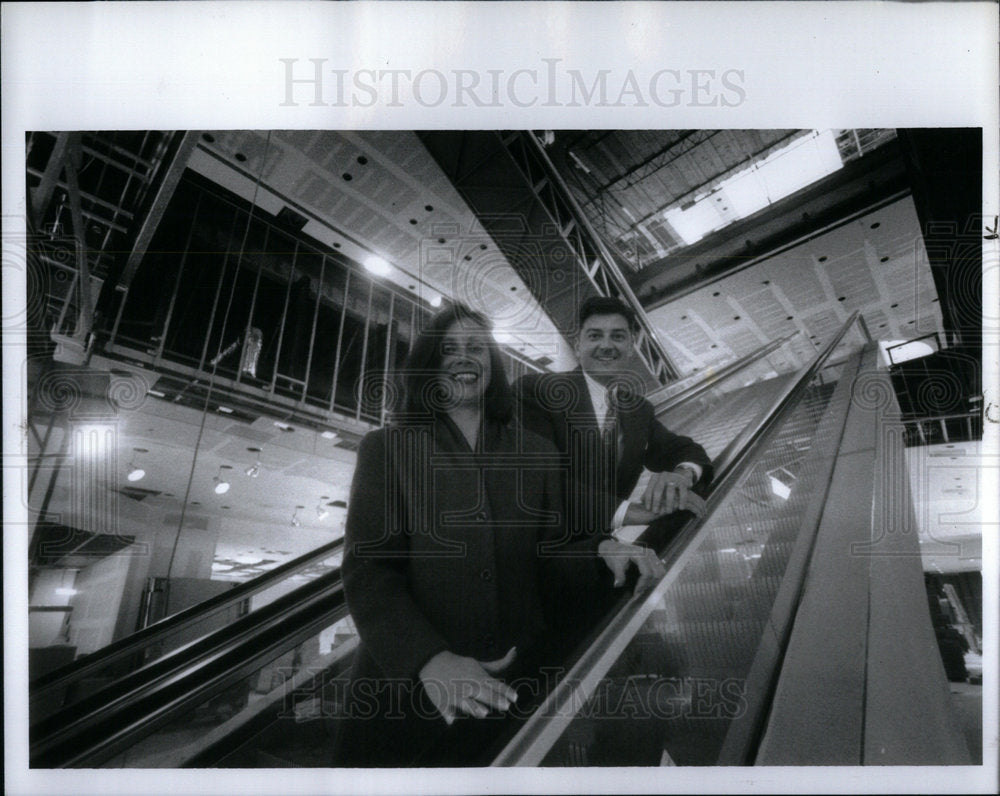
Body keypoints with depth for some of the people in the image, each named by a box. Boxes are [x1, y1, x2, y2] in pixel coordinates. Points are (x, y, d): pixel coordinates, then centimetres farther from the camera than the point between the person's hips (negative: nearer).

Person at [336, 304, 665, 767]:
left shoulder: (536, 454, 8)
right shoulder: (387, 448, 0)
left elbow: (548, 559, 8)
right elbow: (368, 571, -9)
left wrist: (601, 553, -13)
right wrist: (429, 659, -24)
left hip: (517, 687, 3)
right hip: (408, 688, -2)